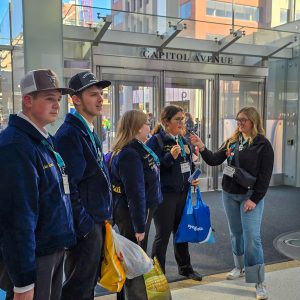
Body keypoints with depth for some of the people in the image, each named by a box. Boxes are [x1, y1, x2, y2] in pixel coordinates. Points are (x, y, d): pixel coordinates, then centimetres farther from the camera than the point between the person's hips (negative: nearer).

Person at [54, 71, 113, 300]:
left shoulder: (90, 133, 13)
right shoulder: (69, 134, -17)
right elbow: (68, 185, -22)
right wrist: (83, 225, -20)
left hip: (98, 220, 9)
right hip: (85, 224, -9)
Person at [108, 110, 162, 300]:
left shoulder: (136, 149, 9)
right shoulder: (130, 154, -23)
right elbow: (135, 193, -25)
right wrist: (139, 226, -23)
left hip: (141, 211, 10)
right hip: (133, 214, -10)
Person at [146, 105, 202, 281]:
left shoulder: (183, 140, 10)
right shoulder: (156, 141, -12)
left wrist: (193, 179, 7)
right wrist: (170, 156, -27)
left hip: (183, 193, 7)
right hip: (164, 194, -7)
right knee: (163, 234, 2)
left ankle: (185, 267, 36)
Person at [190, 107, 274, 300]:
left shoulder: (263, 144, -9)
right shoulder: (232, 141, 6)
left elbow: (265, 175, -11)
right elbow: (215, 160, 5)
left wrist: (254, 199, -15)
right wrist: (202, 148, -11)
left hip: (251, 196, -5)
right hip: (229, 195, 5)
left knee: (252, 237, -8)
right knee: (236, 233, 15)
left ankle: (260, 282, 2)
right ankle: (240, 267, 34)